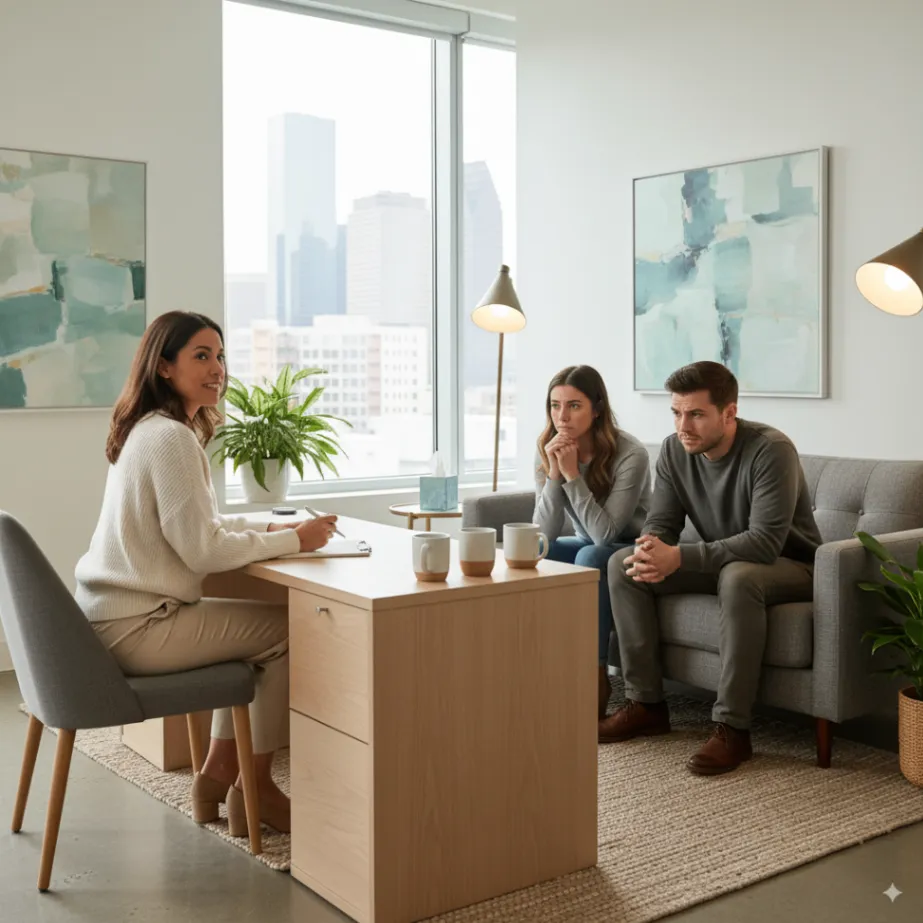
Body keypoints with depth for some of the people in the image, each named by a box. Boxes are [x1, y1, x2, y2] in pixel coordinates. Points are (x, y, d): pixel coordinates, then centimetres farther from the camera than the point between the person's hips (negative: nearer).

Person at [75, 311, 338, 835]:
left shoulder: (150, 430, 13)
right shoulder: (171, 438, -19)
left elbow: (198, 524, 17)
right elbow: (203, 550, -22)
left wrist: (275, 529, 5)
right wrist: (293, 541, -12)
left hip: (116, 618, 10)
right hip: (133, 628, -10)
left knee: (254, 630, 20)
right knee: (288, 630, -5)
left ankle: (218, 774, 23)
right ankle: (255, 788, 8)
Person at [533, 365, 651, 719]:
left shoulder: (630, 454, -25)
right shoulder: (547, 451, -9)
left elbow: (605, 534, -29)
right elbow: (544, 535, -15)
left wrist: (572, 474, -33)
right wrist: (553, 474, -27)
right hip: (588, 548, 6)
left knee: (591, 557, -35)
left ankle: (596, 677, -27)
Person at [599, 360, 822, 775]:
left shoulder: (770, 449, -26)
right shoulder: (674, 450, -7)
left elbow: (765, 543, -32)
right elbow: (660, 523, -3)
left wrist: (679, 557, -39)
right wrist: (652, 551, -29)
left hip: (790, 566, -6)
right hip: (720, 562, 6)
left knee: (738, 576, -40)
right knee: (623, 564, -11)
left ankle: (732, 728, -31)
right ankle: (646, 703, -6)